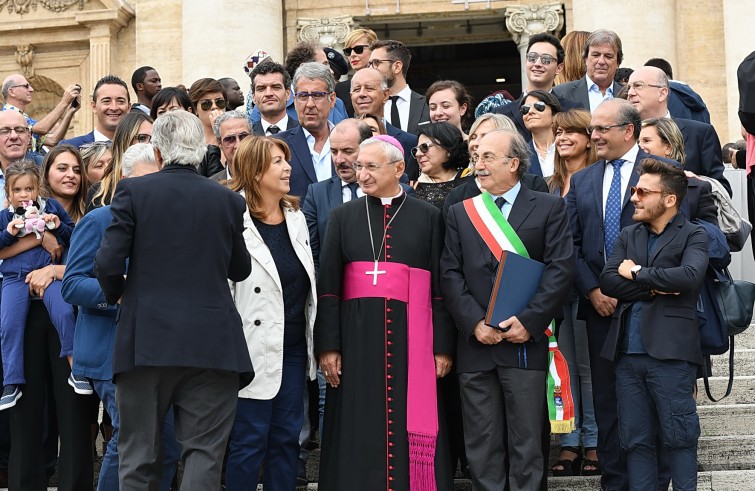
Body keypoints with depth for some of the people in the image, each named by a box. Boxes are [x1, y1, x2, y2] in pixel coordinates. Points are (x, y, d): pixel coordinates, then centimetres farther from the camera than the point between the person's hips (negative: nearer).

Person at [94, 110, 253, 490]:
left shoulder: (133, 191, -3)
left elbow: (108, 262, -8)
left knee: (139, 456, 10)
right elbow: (240, 270, 11)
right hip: (212, 343, 1)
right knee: (204, 453, 4)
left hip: (146, 340, 0)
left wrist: (116, 294, 12)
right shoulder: (228, 201, 3)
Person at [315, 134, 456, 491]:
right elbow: (327, 287, 5)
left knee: (410, 428, 1)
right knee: (359, 433, 2)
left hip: (410, 337, -1)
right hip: (357, 336, 1)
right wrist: (327, 345, -3)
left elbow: (440, 288, 4)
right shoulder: (343, 217, 9)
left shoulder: (428, 217, 7)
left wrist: (443, 347, -1)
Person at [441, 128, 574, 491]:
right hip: (475, 342, 3)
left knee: (526, 442, 0)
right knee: (482, 446, 5)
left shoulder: (549, 209, 5)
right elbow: (449, 274, 5)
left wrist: (529, 321, -12)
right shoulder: (460, 213, 13)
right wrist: (474, 322, -8)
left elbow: (560, 270, -4)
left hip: (525, 342, -2)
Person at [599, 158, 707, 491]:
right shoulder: (628, 236, 16)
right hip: (628, 353, 5)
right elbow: (608, 281, 3)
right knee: (636, 440, 9)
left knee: (679, 437, 0)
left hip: (670, 352, -5)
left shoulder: (693, 236, 1)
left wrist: (637, 273, -8)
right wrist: (654, 287, -9)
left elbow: (689, 276, -19)